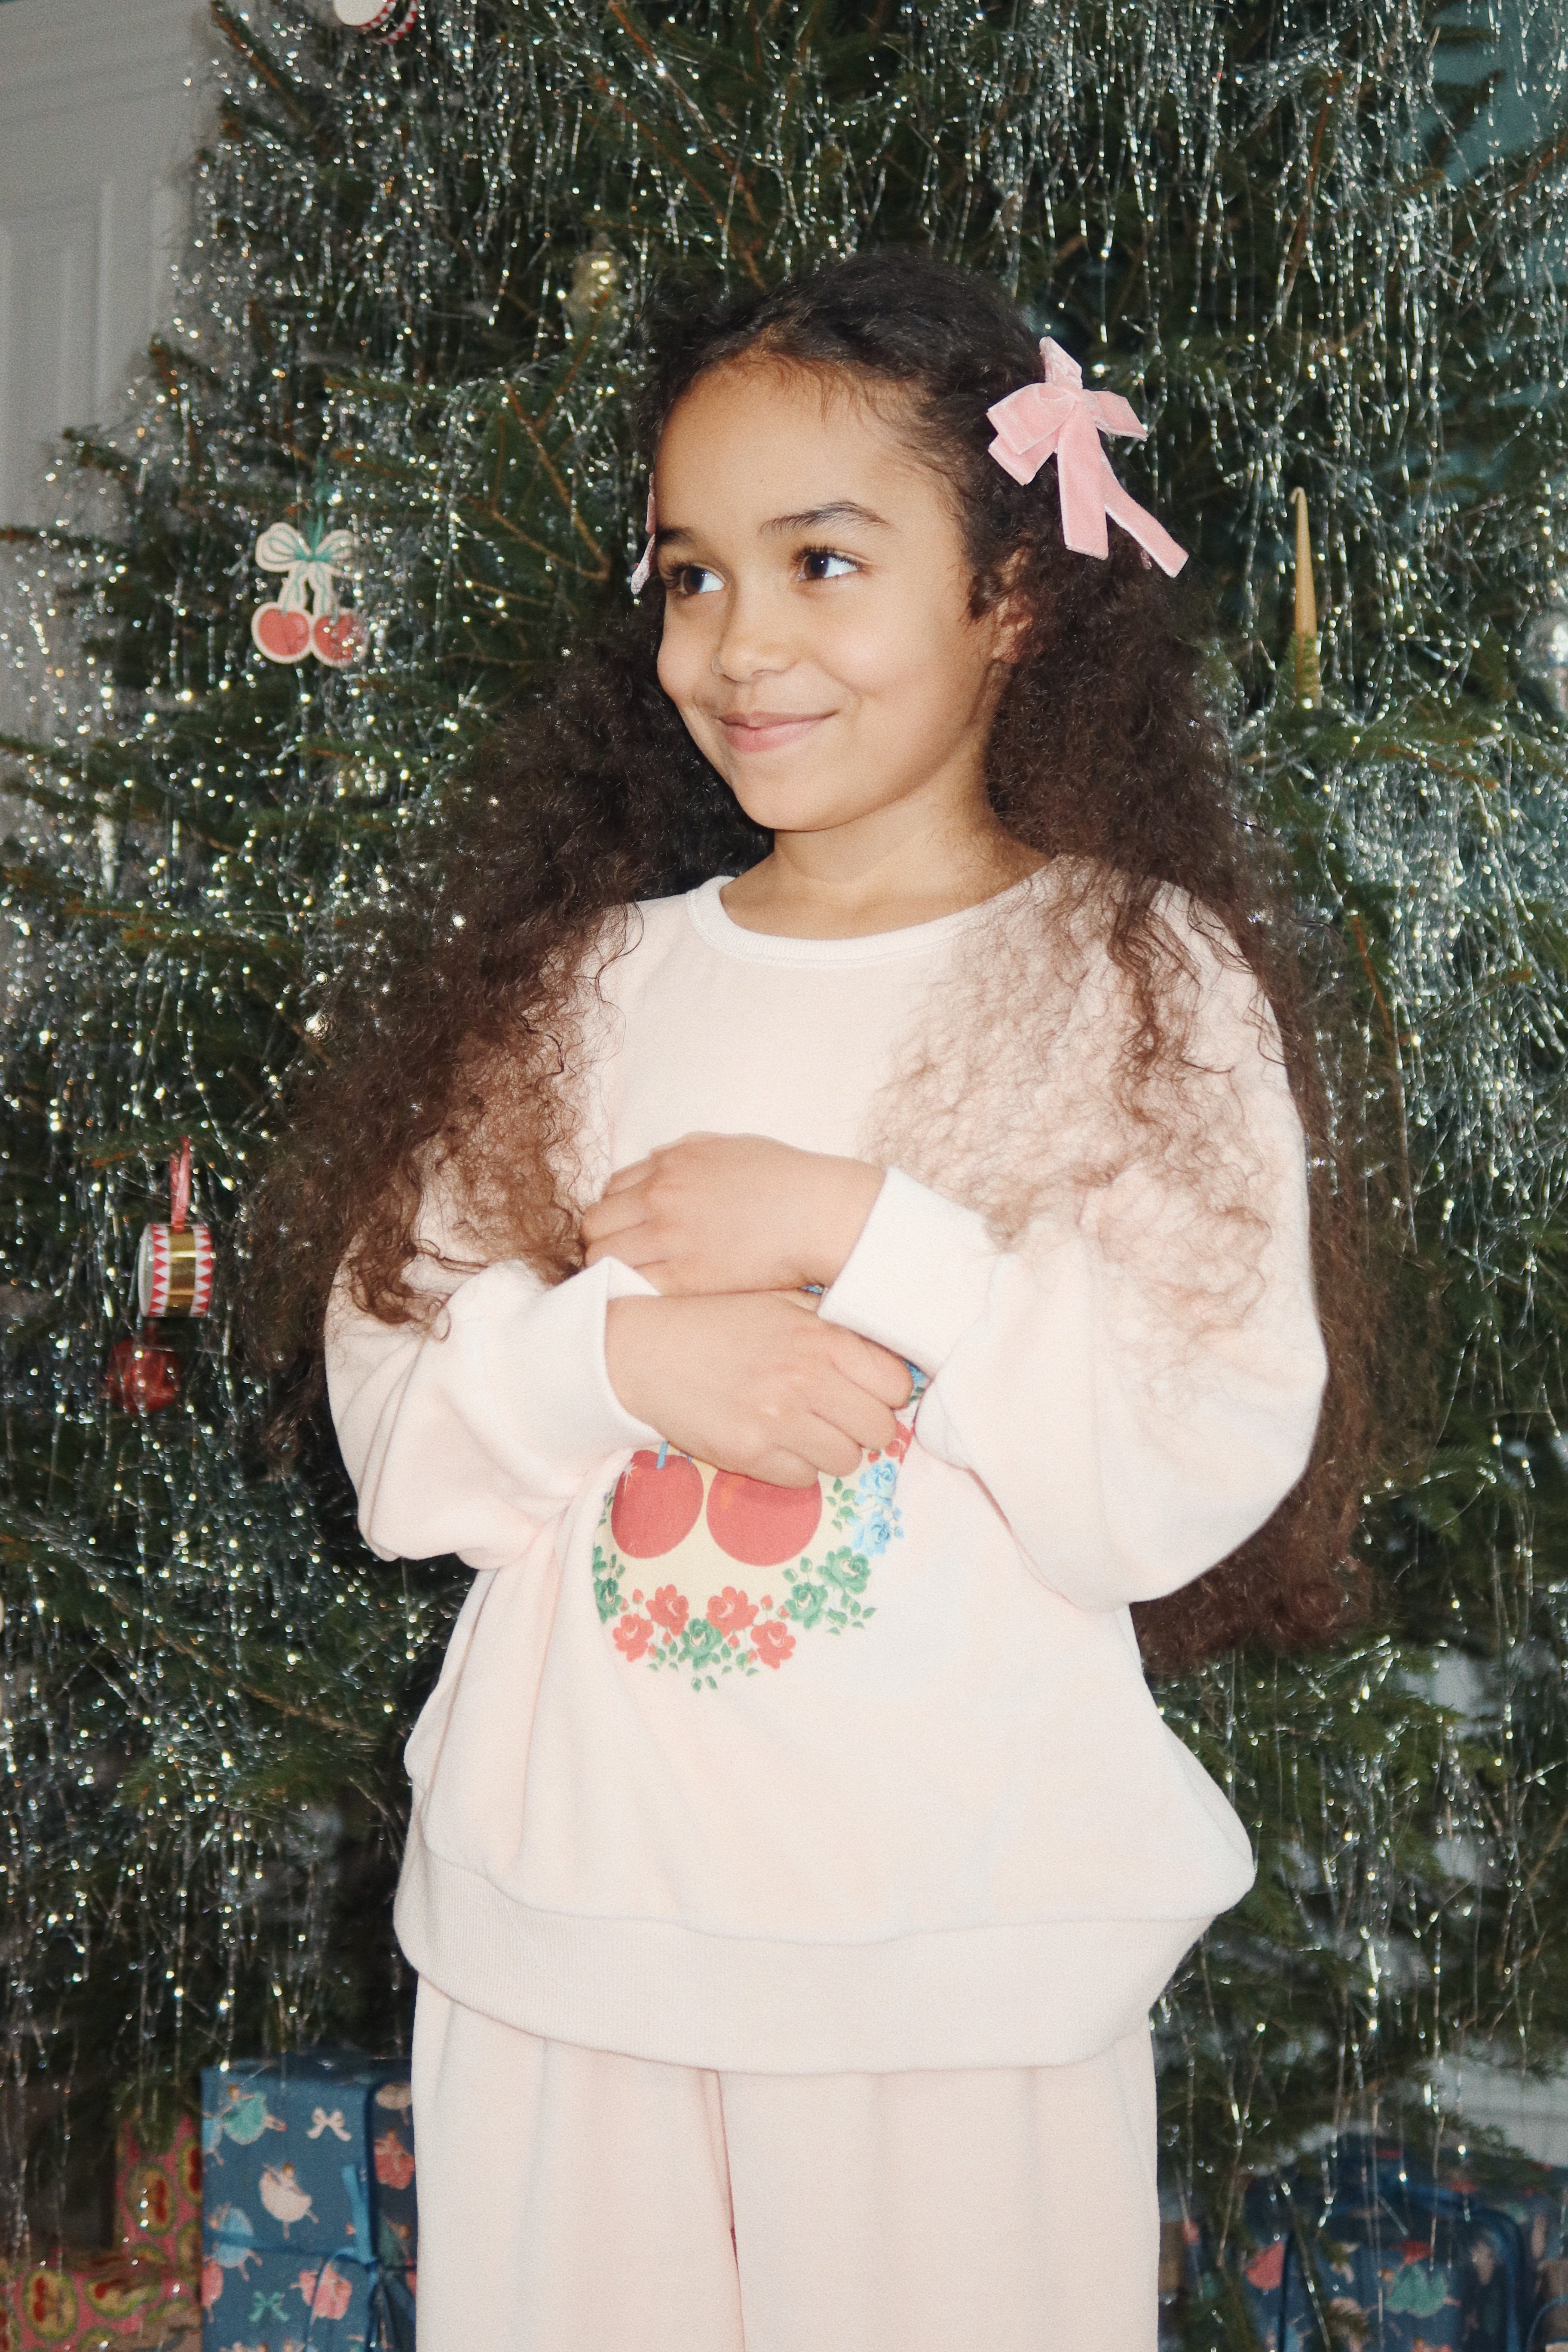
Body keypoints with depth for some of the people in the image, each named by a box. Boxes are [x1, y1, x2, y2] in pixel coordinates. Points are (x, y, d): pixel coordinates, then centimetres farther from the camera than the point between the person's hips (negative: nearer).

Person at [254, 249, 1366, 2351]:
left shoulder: (1139, 979, -4)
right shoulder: (589, 976, 7)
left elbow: (1189, 1489, -12)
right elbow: (393, 1429, 3)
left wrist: (858, 1230, -18)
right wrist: (621, 1347, -16)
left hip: (962, 1953, -3)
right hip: (559, 1921, 3)